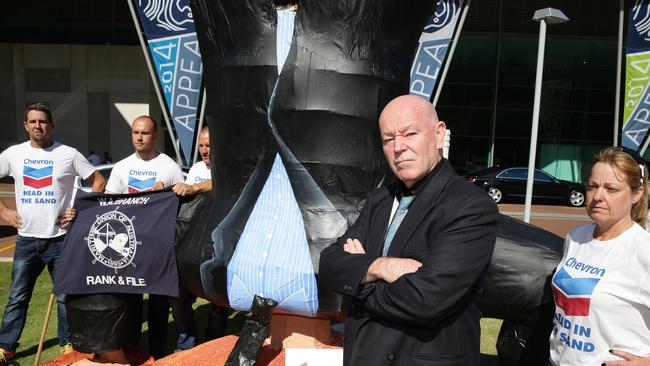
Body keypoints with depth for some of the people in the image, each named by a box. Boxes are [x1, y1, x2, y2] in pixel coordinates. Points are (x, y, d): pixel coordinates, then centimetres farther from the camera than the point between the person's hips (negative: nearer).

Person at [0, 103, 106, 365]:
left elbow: (99, 182, 0)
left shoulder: (68, 154, -3)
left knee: (65, 296, 8)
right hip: (26, 239, 2)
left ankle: (68, 343, 23)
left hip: (60, 238, -2)